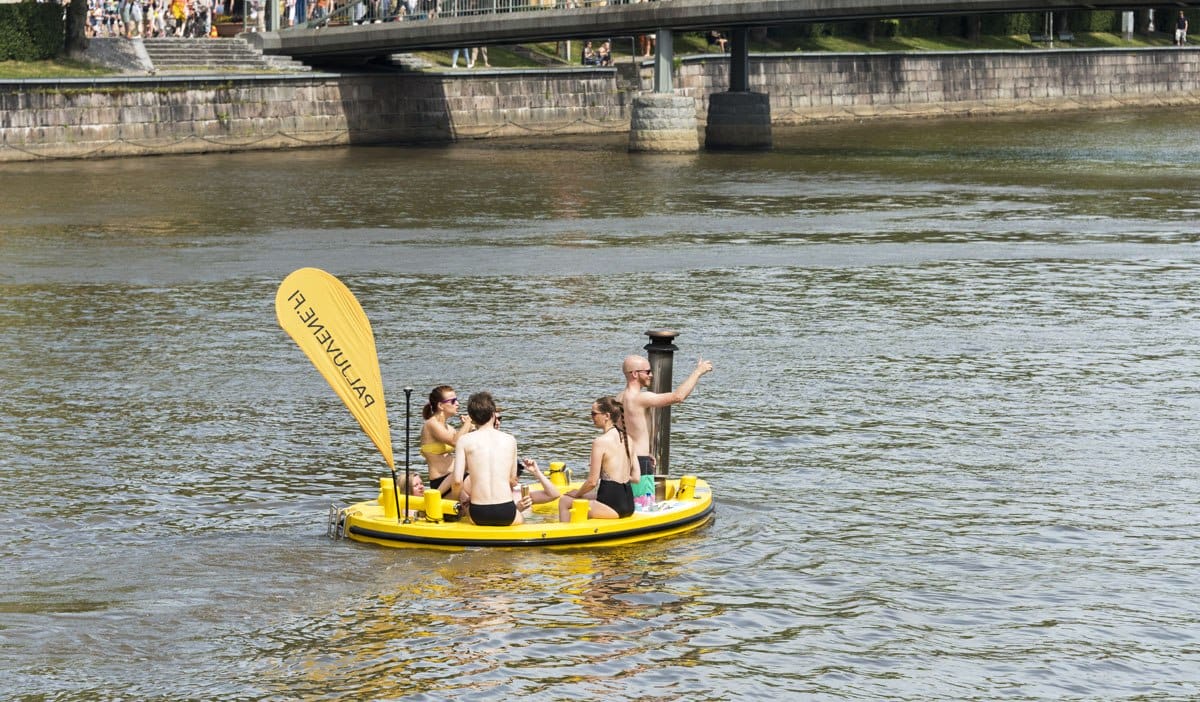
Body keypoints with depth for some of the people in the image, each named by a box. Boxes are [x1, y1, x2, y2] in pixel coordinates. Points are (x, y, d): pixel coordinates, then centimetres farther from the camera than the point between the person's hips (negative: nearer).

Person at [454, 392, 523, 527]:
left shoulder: (465, 441, 0)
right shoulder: (510, 440, 5)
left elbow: (457, 481, -5)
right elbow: (513, 480, 12)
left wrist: (465, 498, 16)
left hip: (478, 515, -2)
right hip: (506, 514, 2)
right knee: (521, 519, 36)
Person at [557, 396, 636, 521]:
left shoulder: (601, 442, -13)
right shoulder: (627, 438, 9)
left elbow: (592, 482, -13)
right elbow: (635, 477, 12)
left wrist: (577, 493, 7)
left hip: (612, 506, -8)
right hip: (628, 503, 8)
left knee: (564, 501, 8)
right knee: (584, 496, 31)